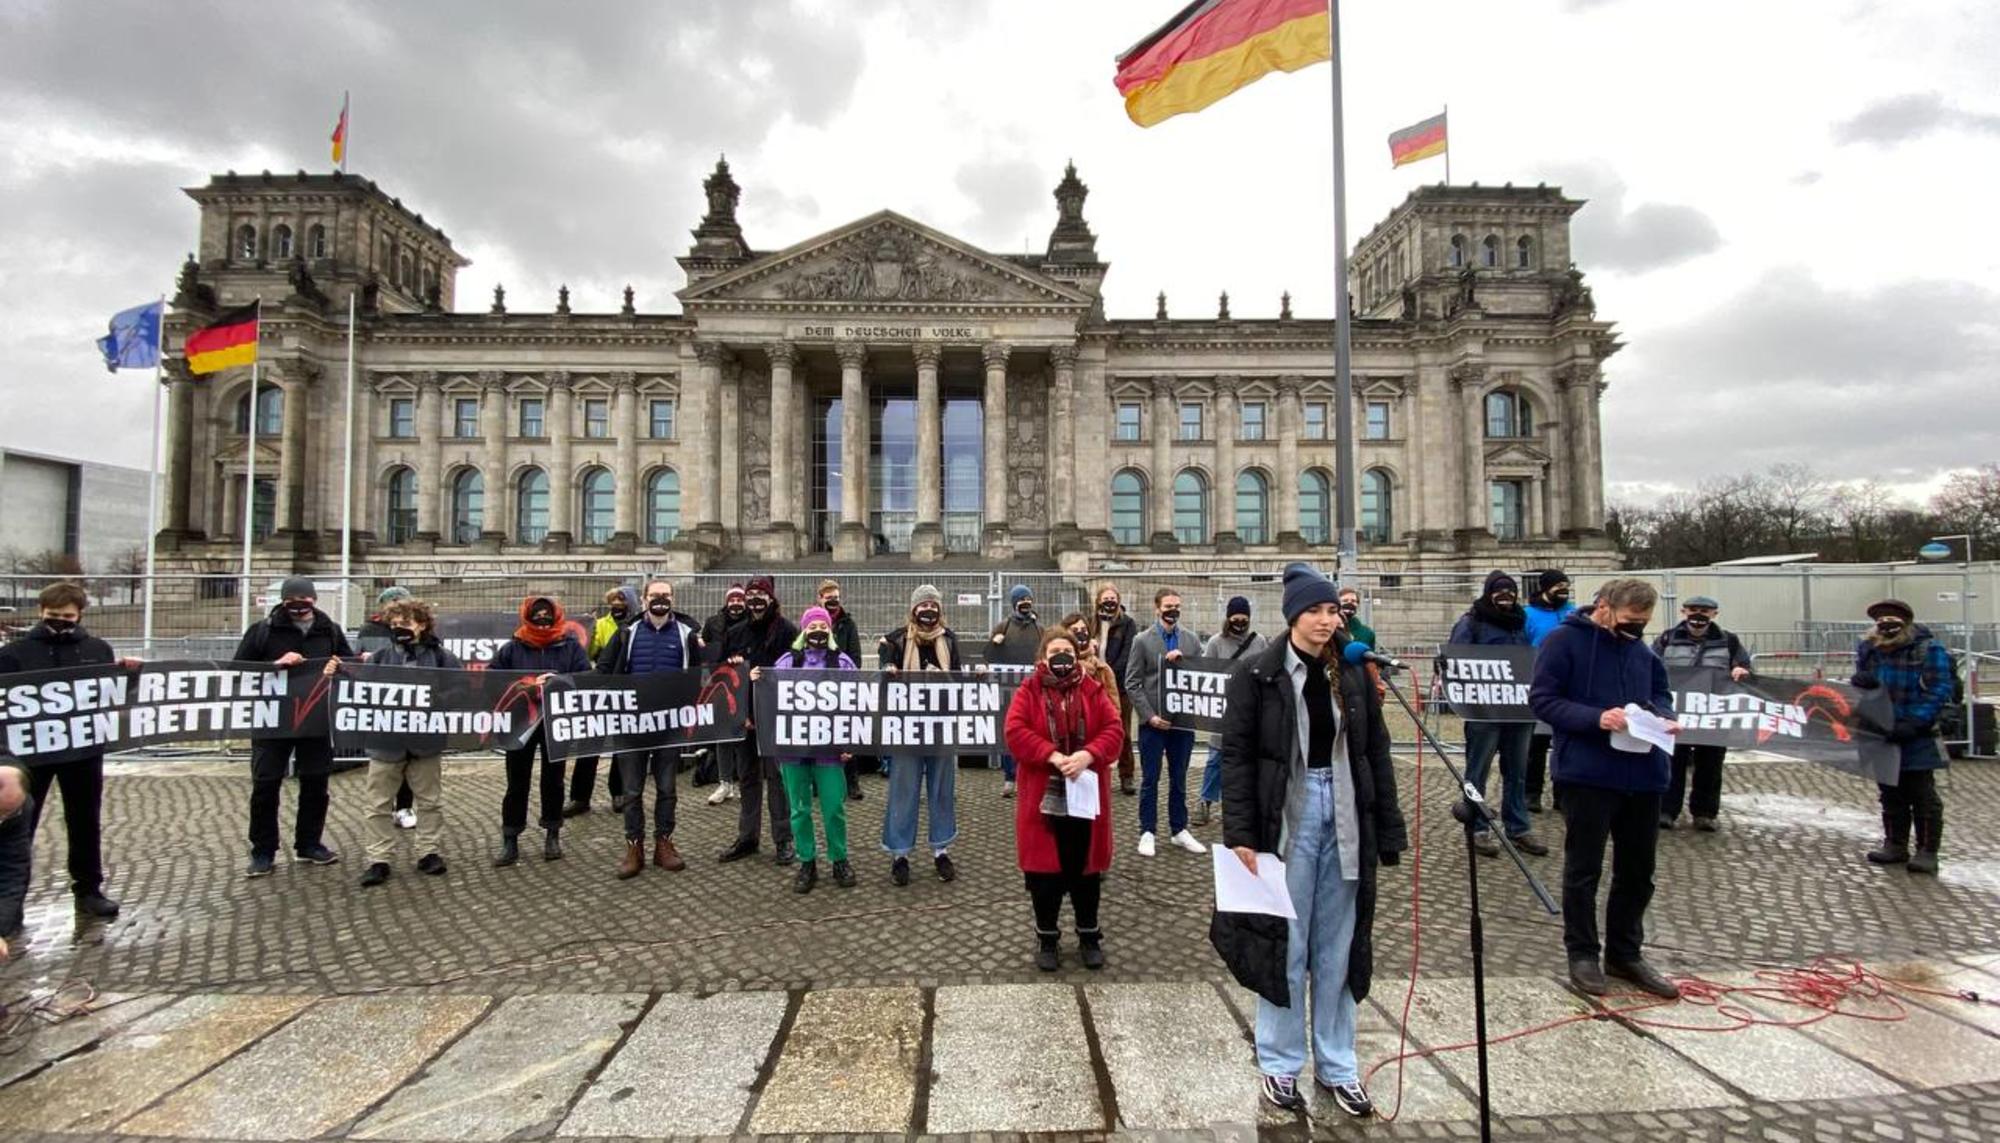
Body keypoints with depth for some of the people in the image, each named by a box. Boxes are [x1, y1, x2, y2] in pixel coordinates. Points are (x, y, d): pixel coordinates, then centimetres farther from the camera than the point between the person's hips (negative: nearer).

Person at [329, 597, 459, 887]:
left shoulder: (440, 657, -2)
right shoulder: (379, 658, 3)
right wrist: (336, 675, -16)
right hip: (385, 741, 1)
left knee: (430, 801, 9)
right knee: (379, 804, 6)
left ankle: (429, 853, 21)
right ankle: (379, 860, 15)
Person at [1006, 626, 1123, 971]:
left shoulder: (1094, 691, 4)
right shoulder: (1028, 691, -1)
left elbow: (1113, 729, -5)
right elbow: (1015, 732, -13)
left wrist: (1087, 754, -22)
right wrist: (1053, 755, -23)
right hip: (1043, 799, -1)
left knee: (1085, 869, 12)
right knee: (1044, 870, 7)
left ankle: (1089, 936, 29)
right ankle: (1047, 938, 24)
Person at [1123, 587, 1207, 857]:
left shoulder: (1192, 639, 7)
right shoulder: (1142, 640, -3)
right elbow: (1132, 684, -5)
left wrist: (1183, 660, -13)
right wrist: (1149, 715, -12)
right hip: (1153, 722, -3)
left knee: (1179, 779, 13)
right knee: (1150, 780, 6)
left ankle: (1179, 830, 24)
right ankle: (1147, 833, 16)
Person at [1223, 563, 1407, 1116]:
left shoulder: (1354, 673, 5)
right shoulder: (1258, 675, -7)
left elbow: (1376, 753, 9)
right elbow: (1236, 756, -8)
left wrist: (1389, 832, 6)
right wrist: (1239, 833, -14)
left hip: (1345, 818, 4)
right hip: (1287, 819, -3)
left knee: (1339, 946, 13)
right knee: (1286, 946, 7)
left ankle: (1337, 1065, 29)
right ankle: (1279, 1063, 24)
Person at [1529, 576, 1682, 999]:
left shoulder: (1641, 648, 10)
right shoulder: (1564, 641, -10)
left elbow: (1660, 692, 22)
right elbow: (1542, 699, -13)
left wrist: (1664, 716, -1)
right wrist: (1595, 718, -26)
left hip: (1643, 773, 7)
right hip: (1588, 773, -7)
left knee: (1638, 870, 17)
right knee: (1584, 869, 5)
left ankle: (1626, 953, 32)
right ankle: (1582, 953, 20)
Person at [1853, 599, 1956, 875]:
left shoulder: (1928, 649, -10)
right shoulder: (1867, 649, 5)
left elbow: (1940, 691, -14)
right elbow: (1863, 687, 13)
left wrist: (1914, 723, -23)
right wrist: (1859, 682, -13)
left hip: (1917, 738, -5)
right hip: (1882, 735, 5)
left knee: (1922, 795, 1)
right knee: (1891, 793, 14)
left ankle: (1927, 852, 9)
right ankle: (1895, 846, 24)